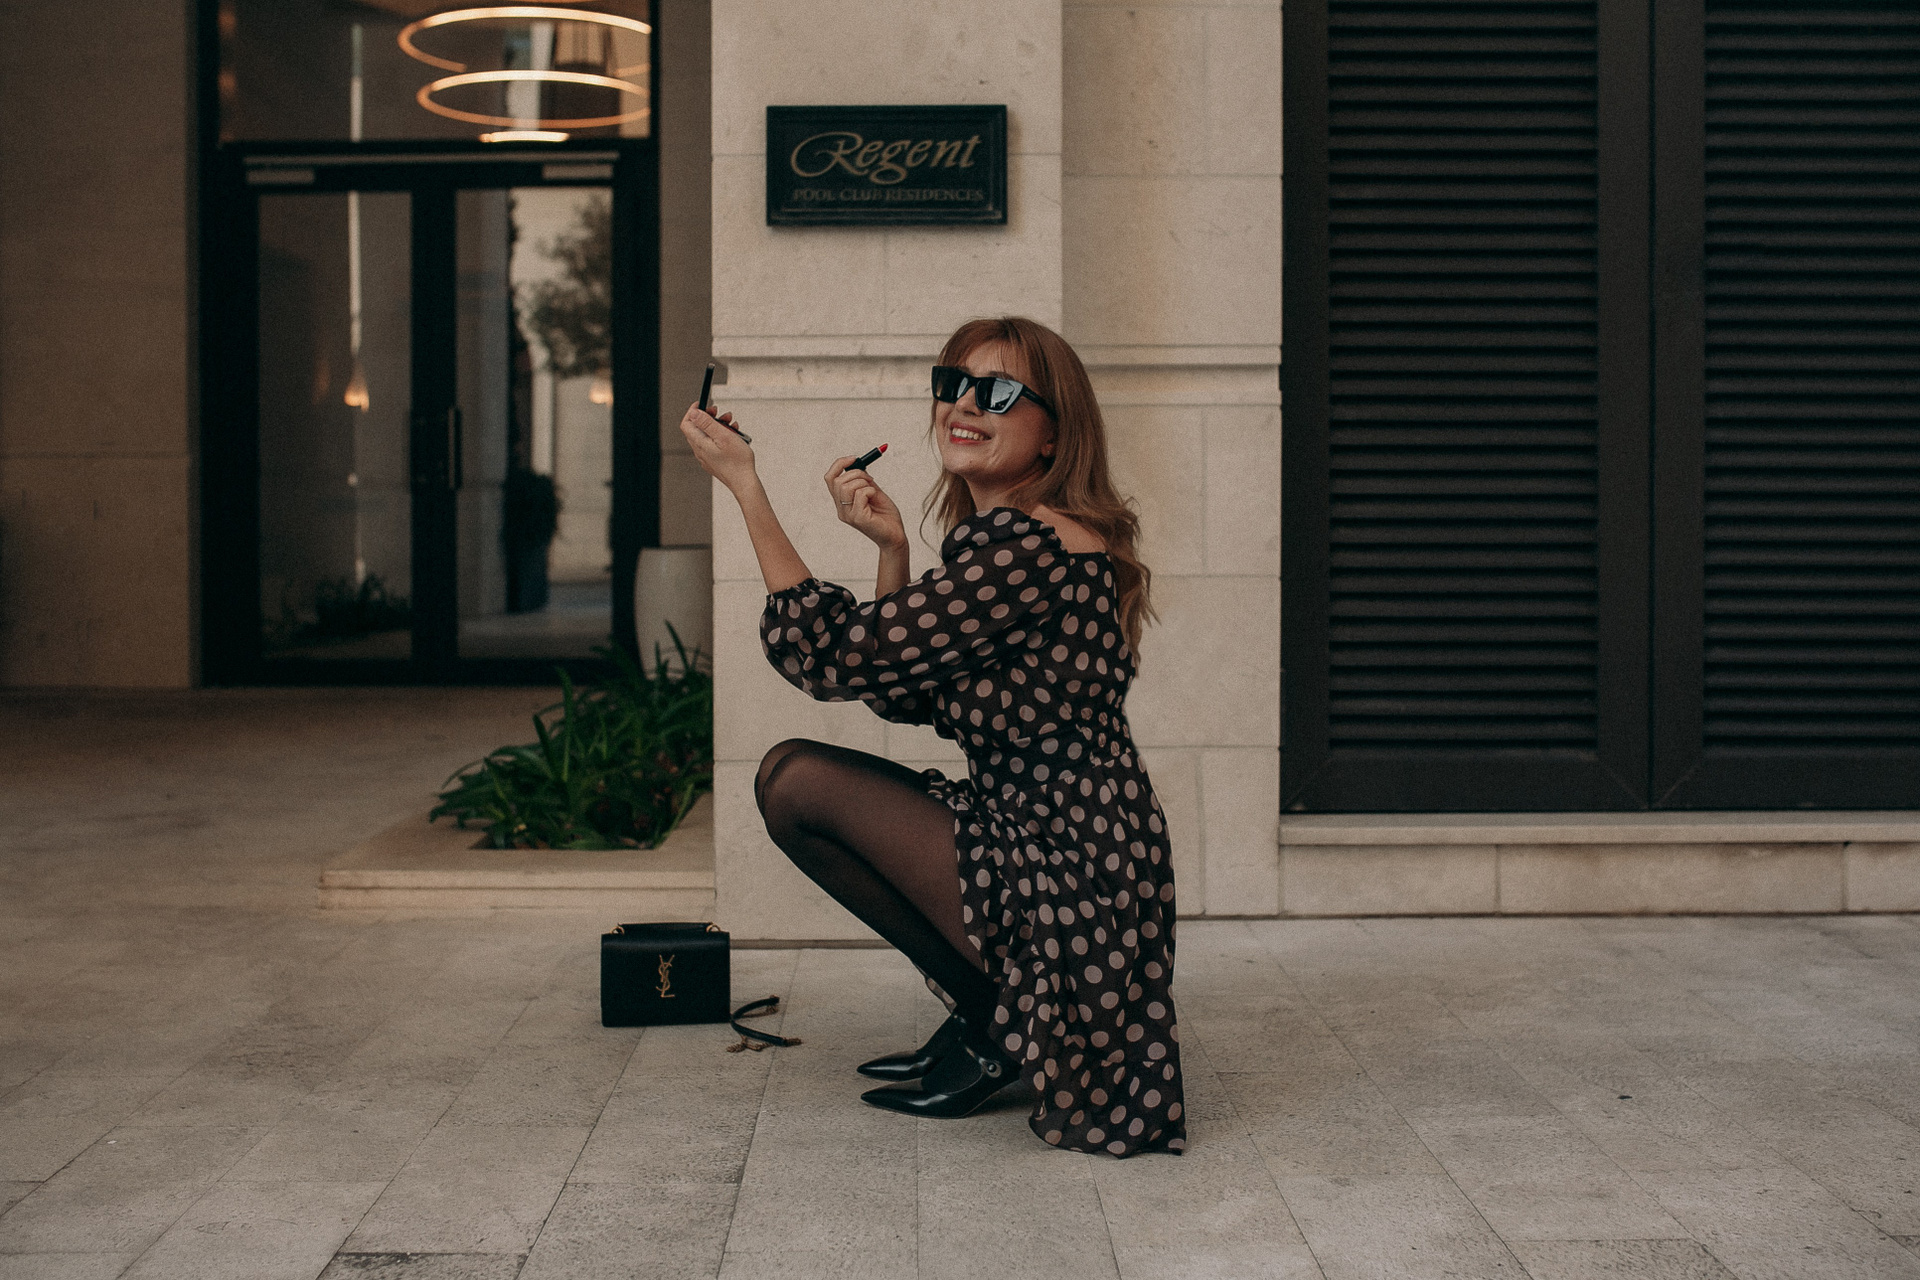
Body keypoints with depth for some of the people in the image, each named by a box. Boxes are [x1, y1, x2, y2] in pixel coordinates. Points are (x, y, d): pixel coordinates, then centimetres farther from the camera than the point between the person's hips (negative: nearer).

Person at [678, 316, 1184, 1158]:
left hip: (1067, 890, -10)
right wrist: (892, 549, 4)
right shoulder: (1004, 540, 14)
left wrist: (743, 484, -13)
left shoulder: (1029, 548, -19)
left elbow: (832, 655, -19)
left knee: (796, 779, -9)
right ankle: (990, 1012, 15)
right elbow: (903, 698, 15)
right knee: (791, 777, 14)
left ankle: (989, 1020, 2)